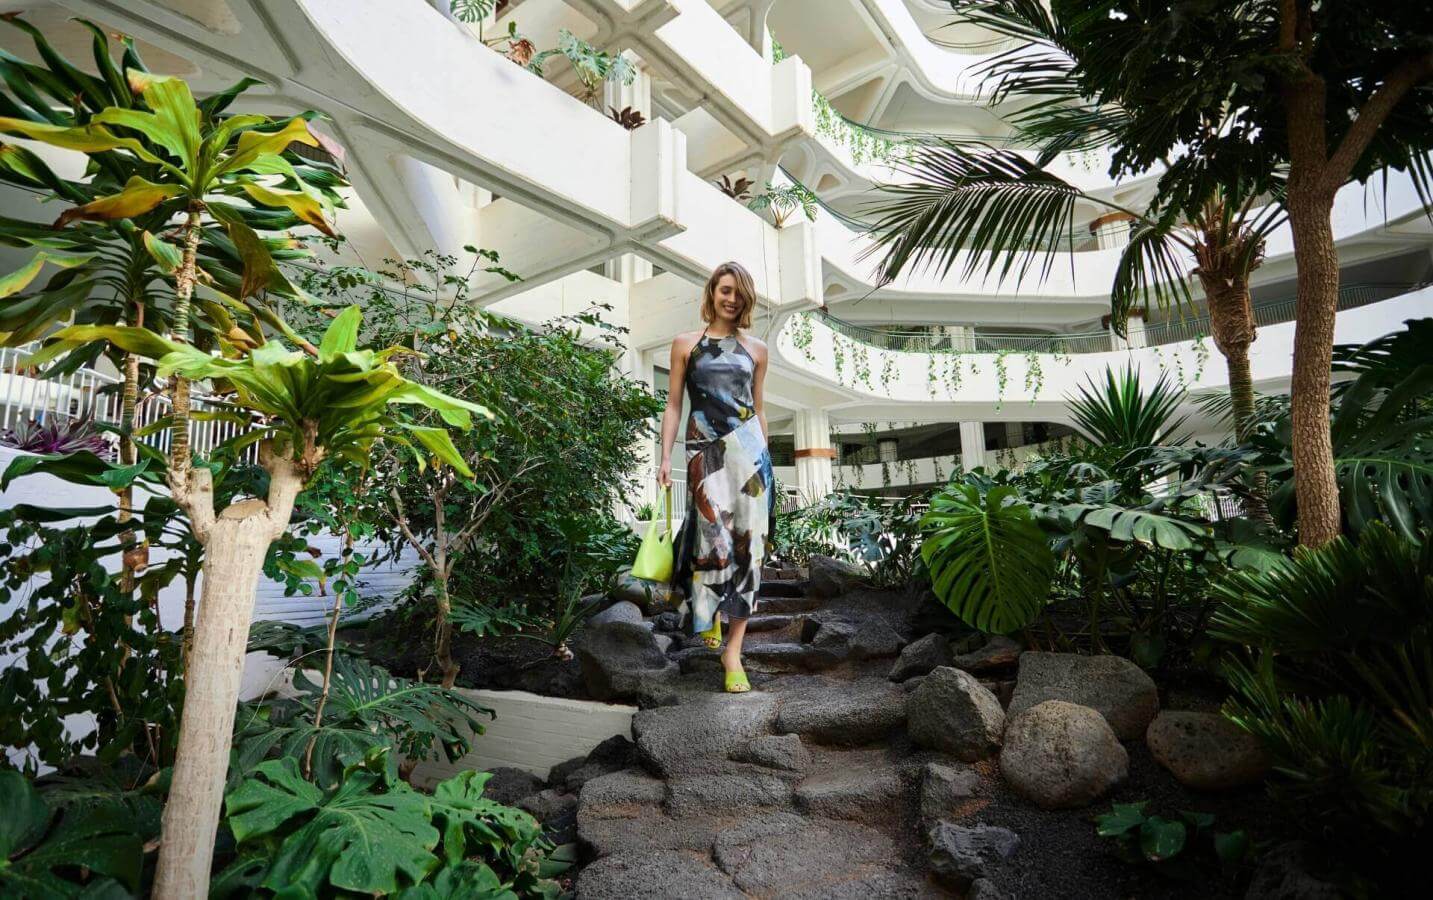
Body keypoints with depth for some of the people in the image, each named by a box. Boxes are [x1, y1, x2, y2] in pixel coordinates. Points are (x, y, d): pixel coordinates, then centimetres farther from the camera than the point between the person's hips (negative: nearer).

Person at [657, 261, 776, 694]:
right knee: (714, 536, -11)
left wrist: (764, 454, 14)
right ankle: (708, 612, 23)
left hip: (748, 447, 2)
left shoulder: (756, 349, 14)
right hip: (704, 451, -2)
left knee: (747, 543, -4)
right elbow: (674, 404, 6)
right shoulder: (685, 344, 9)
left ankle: (733, 650, 3)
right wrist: (665, 456, -2)